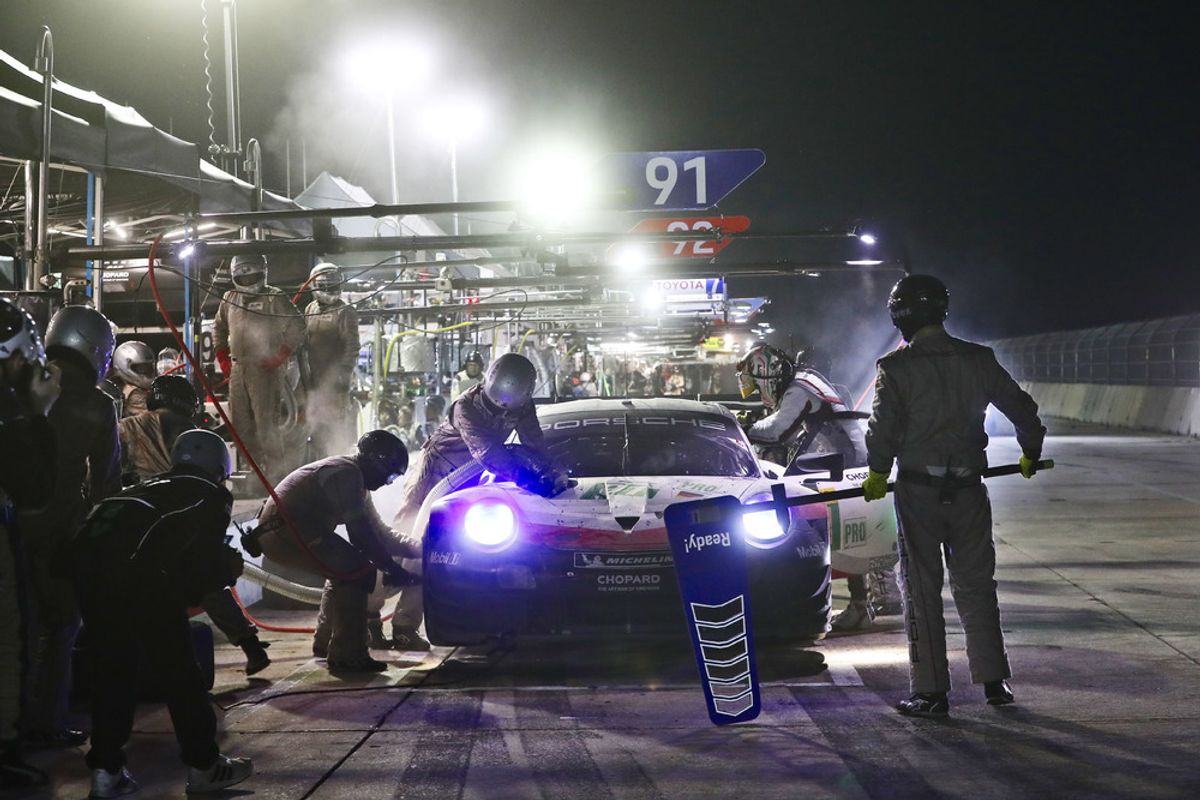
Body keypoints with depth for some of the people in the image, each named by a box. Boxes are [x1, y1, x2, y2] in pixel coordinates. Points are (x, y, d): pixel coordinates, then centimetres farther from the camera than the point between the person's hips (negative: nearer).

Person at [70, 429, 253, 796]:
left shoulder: (151, 486, 37)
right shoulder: (213, 495, 20)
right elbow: (203, 563, 9)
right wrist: (229, 569, 29)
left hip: (87, 549, 6)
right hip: (140, 563, -6)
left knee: (111, 665, 17)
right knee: (177, 667, 8)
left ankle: (106, 769, 16)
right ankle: (204, 766, 16)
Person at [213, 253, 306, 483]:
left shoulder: (274, 298, -5)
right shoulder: (230, 299, 14)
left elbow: (297, 327, -7)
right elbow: (219, 328, 28)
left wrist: (280, 357, -12)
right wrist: (222, 358, 18)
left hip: (264, 368, -7)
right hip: (237, 368, 7)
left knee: (266, 421, -10)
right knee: (241, 422, 9)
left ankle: (276, 470, -6)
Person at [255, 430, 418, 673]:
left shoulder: (356, 480, 20)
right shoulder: (346, 473, -14)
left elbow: (379, 532, 24)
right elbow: (360, 532, -18)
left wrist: (419, 548, 17)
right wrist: (389, 566, -11)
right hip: (283, 532, -11)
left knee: (343, 571, 23)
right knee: (356, 571, -15)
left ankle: (325, 642, 29)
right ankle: (347, 656, -16)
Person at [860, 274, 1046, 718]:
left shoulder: (896, 367, -10)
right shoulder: (979, 360, 3)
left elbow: (883, 428, -14)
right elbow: (1022, 409, 11)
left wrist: (876, 476, 3)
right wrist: (1030, 455, 28)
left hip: (918, 491, -3)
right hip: (968, 489, 3)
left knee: (922, 589, 4)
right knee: (975, 584, 15)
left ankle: (931, 692, 4)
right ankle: (993, 680, 17)